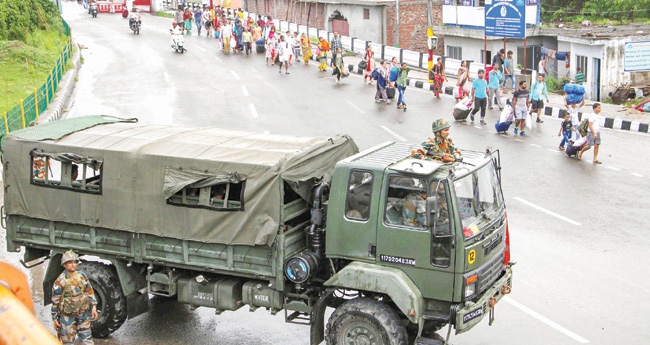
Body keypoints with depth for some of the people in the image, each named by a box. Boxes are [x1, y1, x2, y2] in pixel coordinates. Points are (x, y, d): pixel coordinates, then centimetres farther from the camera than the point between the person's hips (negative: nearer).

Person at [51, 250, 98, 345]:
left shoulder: (82, 276, 2)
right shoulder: (59, 282, -12)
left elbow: (90, 291, 11)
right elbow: (55, 302, -6)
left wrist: (93, 307, 4)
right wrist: (55, 319, -4)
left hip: (83, 315, 4)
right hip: (67, 316, -4)